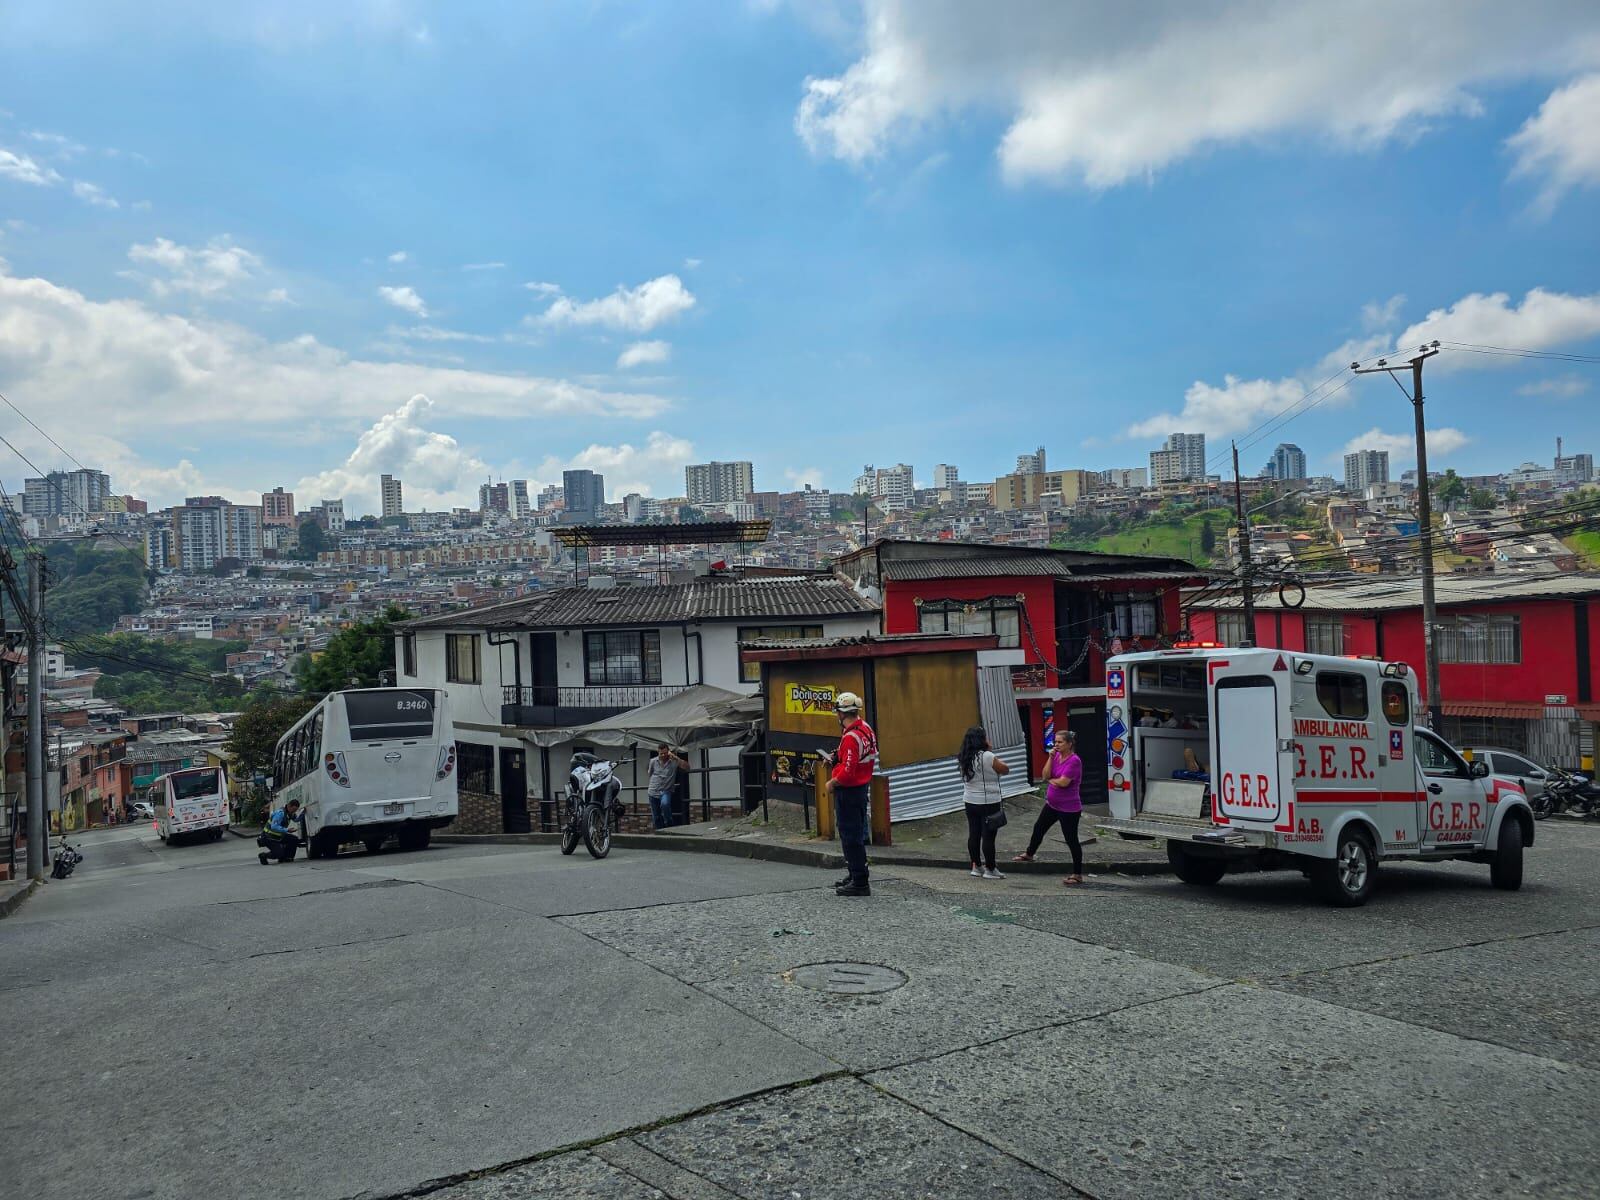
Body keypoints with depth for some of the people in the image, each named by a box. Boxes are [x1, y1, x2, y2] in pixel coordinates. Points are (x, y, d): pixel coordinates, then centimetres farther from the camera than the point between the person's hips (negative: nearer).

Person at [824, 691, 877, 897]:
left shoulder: (851, 737, -24)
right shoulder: (866, 729, 6)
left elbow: (847, 772, -27)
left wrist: (831, 784, -11)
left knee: (850, 837, -2)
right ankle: (855, 875, 33)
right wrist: (838, 758, 15)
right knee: (856, 835, 20)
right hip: (863, 787, 10)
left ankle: (859, 883, 3)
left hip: (849, 792, -10)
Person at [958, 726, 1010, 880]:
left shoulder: (965, 758, 2)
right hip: (988, 803, -7)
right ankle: (990, 869, 9)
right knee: (988, 836, 1)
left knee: (974, 834, 13)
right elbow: (1005, 770, -9)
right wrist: (997, 761, 8)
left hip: (970, 802, 7)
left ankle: (976, 866, 22)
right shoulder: (987, 757, -20)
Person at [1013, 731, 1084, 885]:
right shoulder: (1056, 756, 2)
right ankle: (1029, 854, 48)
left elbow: (1063, 782, -27)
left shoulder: (1074, 761, -21)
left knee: (1071, 840, -1)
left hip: (1069, 809, -9)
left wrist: (1051, 780, -8)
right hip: (1052, 804, 9)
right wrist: (1051, 757, -12)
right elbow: (1046, 775, -3)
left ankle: (1078, 875, 10)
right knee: (1039, 828, 24)